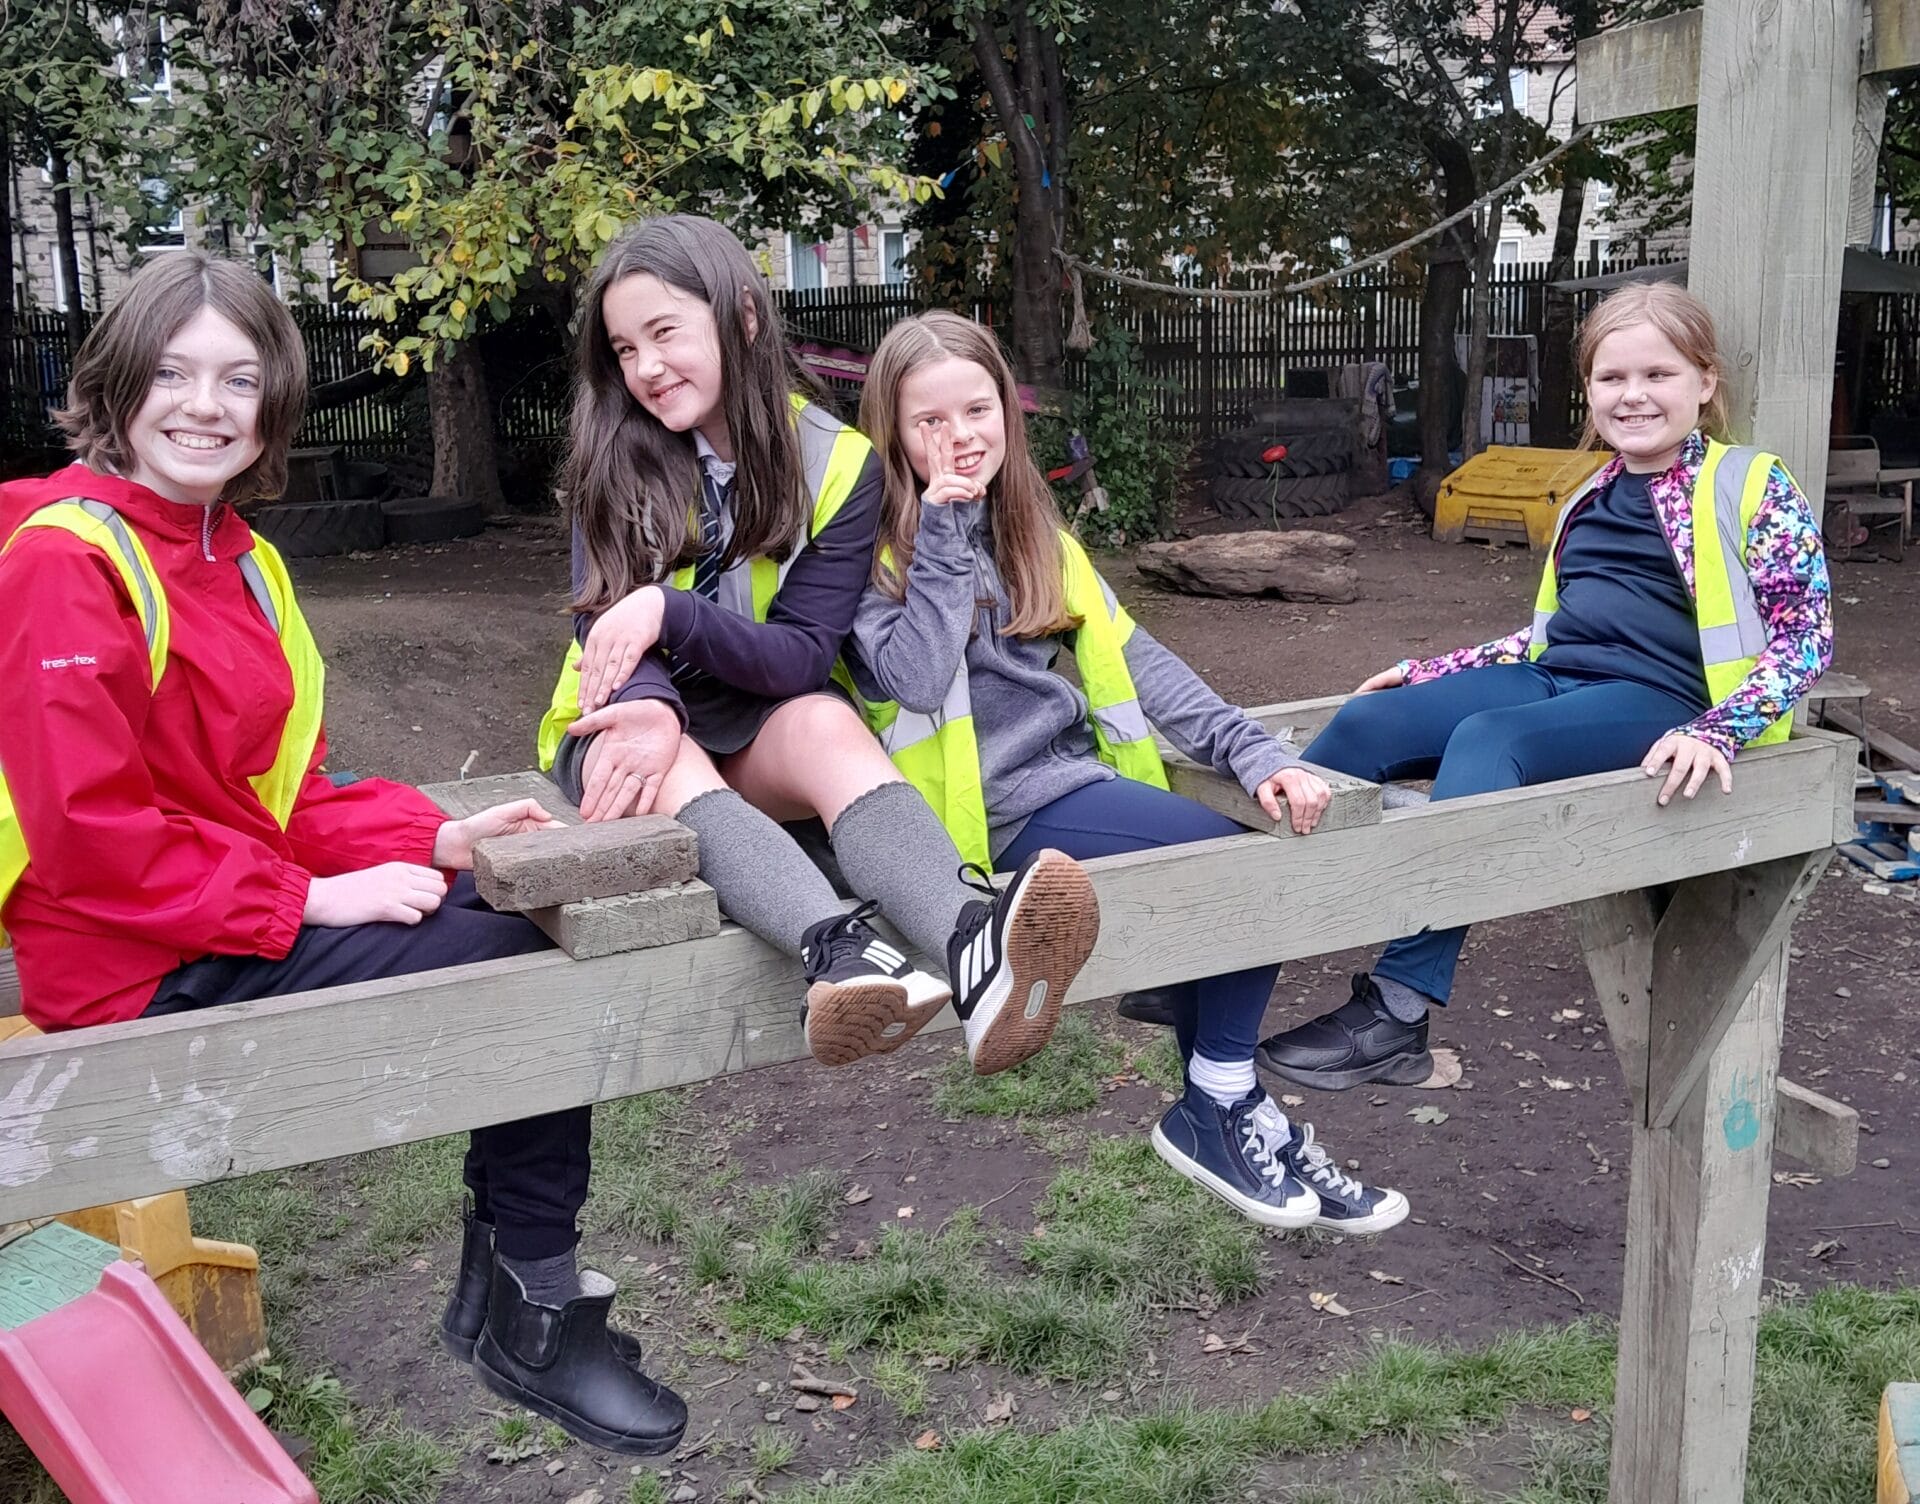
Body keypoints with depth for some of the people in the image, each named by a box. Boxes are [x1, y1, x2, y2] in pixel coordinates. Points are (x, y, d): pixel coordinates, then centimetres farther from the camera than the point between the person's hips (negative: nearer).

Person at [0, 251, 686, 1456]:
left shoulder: (237, 556, 13)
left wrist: (430, 841, -5)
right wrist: (312, 901, -21)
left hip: (254, 907, 8)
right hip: (142, 974, -8)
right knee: (528, 962, -16)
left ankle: (518, 1295, 5)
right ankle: (526, 1311, 4)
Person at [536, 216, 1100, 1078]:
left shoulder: (837, 463, -6)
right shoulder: (618, 457, -3)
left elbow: (800, 656, -11)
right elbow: (607, 625, -12)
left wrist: (669, 611, -28)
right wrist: (649, 709, -35)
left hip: (758, 730, 0)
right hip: (627, 725, 0)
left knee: (826, 720, -34)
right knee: (672, 771, -35)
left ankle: (973, 943, -62)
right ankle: (834, 949, -65)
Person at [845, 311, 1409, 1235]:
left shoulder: (1032, 531, 17)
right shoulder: (878, 546, -2)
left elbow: (1134, 659, 9)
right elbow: (919, 678, -19)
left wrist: (1254, 753, -1)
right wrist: (945, 528, -15)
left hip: (1079, 771, 7)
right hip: (1004, 808, -7)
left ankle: (1224, 1106, 5)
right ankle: (1219, 1112, 3)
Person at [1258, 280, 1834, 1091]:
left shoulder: (1750, 486, 0)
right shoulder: (1593, 498, 19)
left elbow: (1807, 635, -6)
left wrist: (1717, 731, -21)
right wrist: (1428, 672, 16)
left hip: (1656, 698, -7)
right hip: (1555, 678, 7)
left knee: (1486, 741, -34)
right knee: (1364, 724, -15)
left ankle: (1396, 1016, -37)